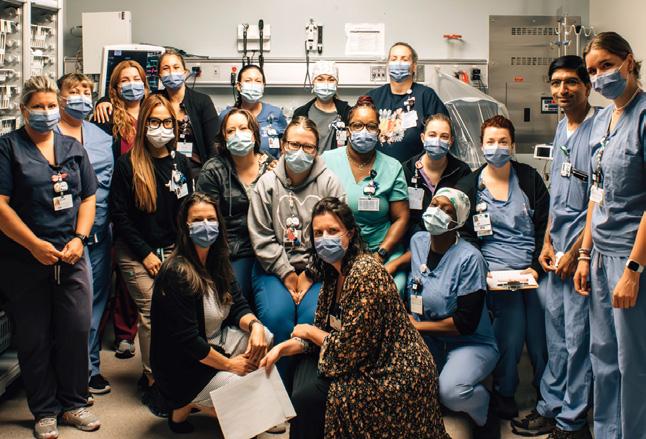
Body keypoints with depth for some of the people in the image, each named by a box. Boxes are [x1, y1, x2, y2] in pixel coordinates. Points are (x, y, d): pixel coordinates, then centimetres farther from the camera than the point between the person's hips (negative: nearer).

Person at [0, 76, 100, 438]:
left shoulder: (74, 148, 11)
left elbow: (89, 198, 11)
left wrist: (79, 238, -5)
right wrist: (35, 245, -15)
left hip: (72, 258, 3)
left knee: (77, 330, 3)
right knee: (34, 339, 6)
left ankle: (74, 403, 19)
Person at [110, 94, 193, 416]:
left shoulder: (180, 163, 9)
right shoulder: (127, 164, -2)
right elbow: (120, 215, -4)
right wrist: (146, 254, -8)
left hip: (173, 250, 3)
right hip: (137, 253, -3)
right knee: (152, 311, -12)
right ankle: (153, 381, -2)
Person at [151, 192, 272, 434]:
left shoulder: (218, 262, 3)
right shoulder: (176, 273, -24)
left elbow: (238, 307, 3)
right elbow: (186, 340, -25)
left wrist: (255, 325, -20)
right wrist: (230, 364, -17)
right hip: (183, 368, -8)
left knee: (263, 336, -11)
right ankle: (186, 405, 5)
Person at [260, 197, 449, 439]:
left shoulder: (365, 274, -23)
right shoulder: (333, 273, 6)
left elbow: (348, 348, -22)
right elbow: (323, 331, 10)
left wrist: (309, 331, -6)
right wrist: (282, 348, -4)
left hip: (396, 377, -9)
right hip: (369, 365, 9)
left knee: (306, 399, -13)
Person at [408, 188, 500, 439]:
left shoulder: (469, 258, -18)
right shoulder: (418, 241, 3)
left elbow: (466, 323, -19)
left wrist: (417, 325, -11)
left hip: (471, 343, -5)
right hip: (428, 342, 5)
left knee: (451, 392, -35)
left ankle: (485, 417, 1)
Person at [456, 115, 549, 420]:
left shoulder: (530, 178, 11)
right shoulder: (469, 186, 8)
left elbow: (545, 227, 9)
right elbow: (466, 237, 6)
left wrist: (537, 267, -3)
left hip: (533, 267, 1)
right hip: (494, 268, -1)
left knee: (542, 333, -10)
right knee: (512, 327, -17)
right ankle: (504, 392, 6)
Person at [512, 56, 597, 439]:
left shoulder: (598, 130, -13)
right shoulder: (562, 127, 14)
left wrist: (575, 253, -15)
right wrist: (548, 242, 12)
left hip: (583, 247, -8)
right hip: (558, 248, 8)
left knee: (578, 336, 0)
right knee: (556, 331, 15)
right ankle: (551, 408, 27)